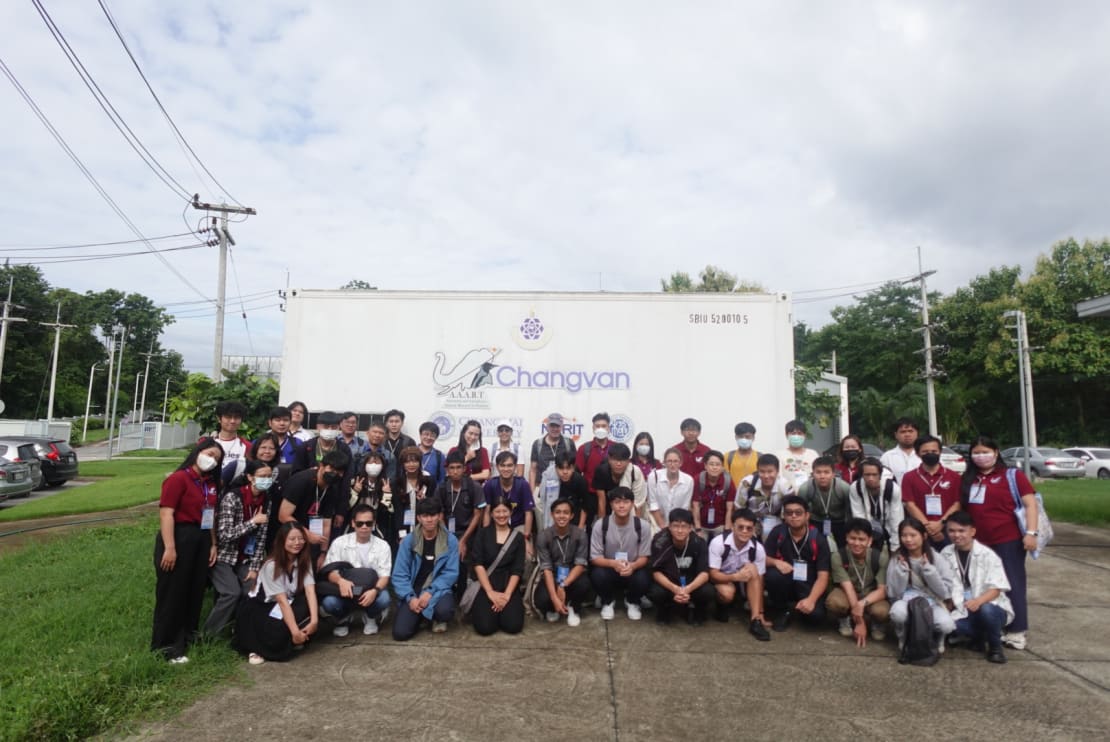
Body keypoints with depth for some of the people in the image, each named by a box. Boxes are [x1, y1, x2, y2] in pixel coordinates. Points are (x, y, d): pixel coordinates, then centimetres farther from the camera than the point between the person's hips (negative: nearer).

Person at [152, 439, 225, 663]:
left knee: (195, 590, 15)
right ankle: (166, 645, 13)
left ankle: (187, 636, 30)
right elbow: (166, 513, -18)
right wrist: (169, 547, -23)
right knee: (172, 593, 2)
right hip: (179, 539, -8)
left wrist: (213, 543, 12)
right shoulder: (178, 478, -12)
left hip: (201, 540, 8)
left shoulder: (210, 483, 13)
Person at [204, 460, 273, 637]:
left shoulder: (266, 501, -2)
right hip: (223, 555, -5)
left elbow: (261, 538, 0)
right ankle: (206, 635, -1)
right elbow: (224, 535, -25)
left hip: (244, 558, 5)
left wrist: (255, 567, -5)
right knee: (232, 593, -21)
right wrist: (253, 521, -27)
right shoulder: (232, 497, -21)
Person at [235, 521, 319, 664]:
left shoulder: (304, 561, -9)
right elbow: (282, 600, -29)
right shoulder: (272, 565, -24)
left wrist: (314, 620, -35)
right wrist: (295, 631, -34)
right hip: (259, 608, -5)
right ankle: (256, 647, -2)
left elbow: (310, 591, -20)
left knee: (309, 608, -26)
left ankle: (290, 641, -2)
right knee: (277, 635, -32)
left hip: (287, 604, 5)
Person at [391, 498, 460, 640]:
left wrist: (430, 592, -19)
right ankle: (421, 616, 17)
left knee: (444, 610, -34)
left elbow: (451, 573, -7)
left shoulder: (450, 540, -5)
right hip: (413, 592, 1)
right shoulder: (408, 541, -3)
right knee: (400, 633, -19)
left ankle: (438, 619, 6)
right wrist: (410, 597, -18)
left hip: (438, 590, -1)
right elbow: (399, 575, -4)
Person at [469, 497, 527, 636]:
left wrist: (507, 595, -13)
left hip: (509, 586, 1)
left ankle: (506, 604, 11)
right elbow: (478, 564, -5)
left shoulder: (518, 537, 6)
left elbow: (517, 570, 1)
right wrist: (490, 592, -15)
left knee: (513, 626, -20)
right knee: (485, 627, -21)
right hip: (485, 585, -1)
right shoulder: (482, 534, 4)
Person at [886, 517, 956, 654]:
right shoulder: (897, 559, -4)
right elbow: (893, 593, -9)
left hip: (932, 603, 1)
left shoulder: (937, 559, -4)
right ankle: (905, 639, -1)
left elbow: (945, 592, -10)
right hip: (906, 602, 0)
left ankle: (936, 639, 7)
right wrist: (902, 568, -19)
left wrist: (927, 568, -20)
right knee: (897, 611, -36)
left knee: (946, 625, -32)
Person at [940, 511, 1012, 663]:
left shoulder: (987, 554, -9)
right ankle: (980, 637, 6)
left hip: (991, 607, -3)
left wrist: (979, 601, -35)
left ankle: (995, 646, -5)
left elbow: (996, 589, -17)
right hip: (964, 612, 3)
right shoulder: (945, 554, 2)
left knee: (985, 610, -38)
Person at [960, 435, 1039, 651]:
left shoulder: (1012, 475, -3)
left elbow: (1030, 503, -8)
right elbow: (962, 507, 19)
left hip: (1009, 541, -5)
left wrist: (1031, 532, -17)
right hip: (979, 542, 5)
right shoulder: (968, 479, 11)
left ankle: (1016, 631, 11)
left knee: (1012, 585, 2)